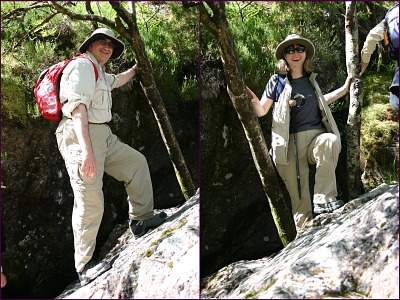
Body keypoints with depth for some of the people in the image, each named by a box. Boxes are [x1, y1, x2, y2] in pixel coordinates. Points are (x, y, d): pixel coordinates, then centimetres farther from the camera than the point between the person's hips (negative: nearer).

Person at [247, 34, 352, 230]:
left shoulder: (310, 78, 14)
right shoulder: (277, 81, 5)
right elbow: (261, 111, 5)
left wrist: (344, 89, 31)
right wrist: (253, 100, -18)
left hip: (315, 136, 2)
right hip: (290, 144, -2)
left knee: (330, 141, -35)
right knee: (299, 198, -6)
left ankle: (324, 200, -31)